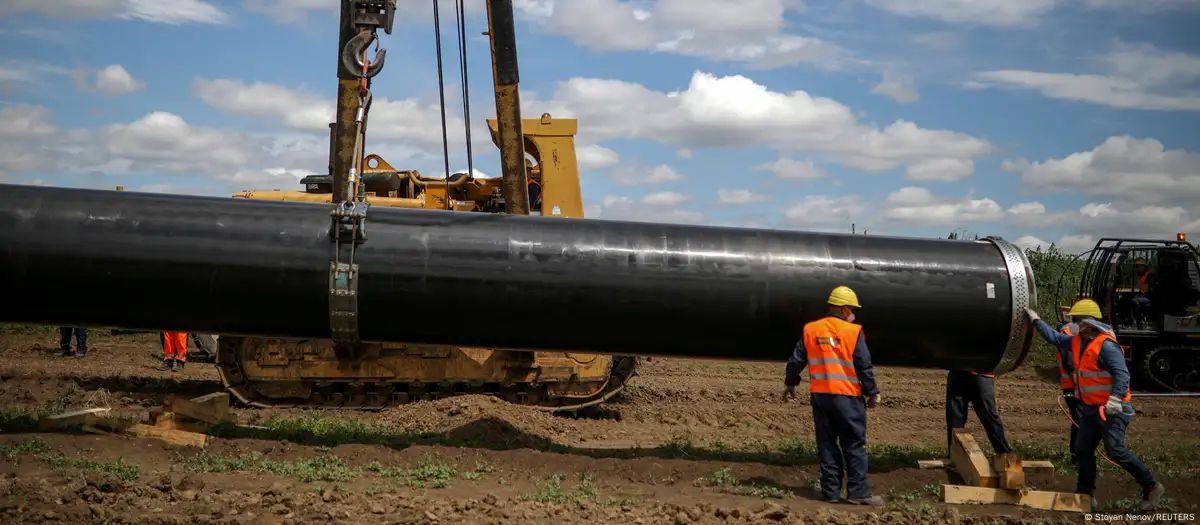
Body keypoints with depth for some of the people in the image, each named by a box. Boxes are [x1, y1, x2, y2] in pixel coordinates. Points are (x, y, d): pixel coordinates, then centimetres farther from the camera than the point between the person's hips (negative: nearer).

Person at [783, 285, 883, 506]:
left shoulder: (810, 330, 5)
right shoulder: (853, 332, -7)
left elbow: (796, 361, 10)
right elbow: (865, 366, -6)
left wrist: (790, 384, 25)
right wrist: (872, 393, 4)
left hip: (819, 396, 4)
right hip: (847, 397, -4)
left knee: (827, 445, 11)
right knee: (855, 446, 3)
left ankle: (831, 491, 12)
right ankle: (858, 492, 1)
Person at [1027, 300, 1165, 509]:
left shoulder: (1106, 345, -19)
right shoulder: (1077, 342, 9)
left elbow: (1122, 375, -25)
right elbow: (1055, 337, 26)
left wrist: (1115, 400, -33)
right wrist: (1036, 320, 29)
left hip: (1112, 409, -9)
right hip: (1091, 408, 9)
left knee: (1115, 450, -16)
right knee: (1083, 450, 10)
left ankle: (1152, 487, -6)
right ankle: (1086, 494, 19)